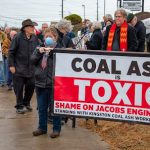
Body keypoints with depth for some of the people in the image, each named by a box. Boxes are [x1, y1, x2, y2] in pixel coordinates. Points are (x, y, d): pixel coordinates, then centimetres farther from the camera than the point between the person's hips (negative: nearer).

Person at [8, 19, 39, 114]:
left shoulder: (35, 38, 2)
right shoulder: (18, 37, -10)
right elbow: (11, 52, -7)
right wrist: (11, 65, -10)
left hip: (31, 69, 4)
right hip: (19, 69, -4)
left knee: (31, 86, 8)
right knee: (19, 88, 2)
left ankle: (26, 103, 29)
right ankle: (19, 106, 17)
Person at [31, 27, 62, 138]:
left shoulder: (60, 48, -4)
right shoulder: (40, 48, 10)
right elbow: (33, 61, 3)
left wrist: (52, 52, -24)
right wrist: (39, 52, -13)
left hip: (54, 83, -5)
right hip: (40, 82, 5)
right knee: (41, 107, 13)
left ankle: (56, 129, 15)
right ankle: (42, 127, 26)